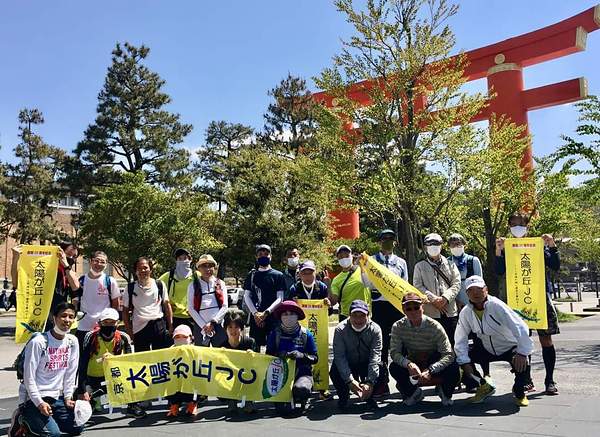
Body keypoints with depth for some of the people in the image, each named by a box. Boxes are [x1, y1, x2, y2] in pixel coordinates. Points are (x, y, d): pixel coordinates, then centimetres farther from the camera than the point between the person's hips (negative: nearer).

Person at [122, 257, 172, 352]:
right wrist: (129, 330, 2)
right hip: (139, 328, 0)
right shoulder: (131, 288, 5)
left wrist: (170, 326, 2)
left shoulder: (159, 285, 5)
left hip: (159, 325, 0)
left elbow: (167, 305, 8)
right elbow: (125, 310, 9)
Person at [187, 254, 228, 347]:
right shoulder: (193, 285, 6)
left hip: (218, 325, 1)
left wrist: (213, 322, -6)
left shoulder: (220, 284, 9)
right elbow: (191, 308, 1)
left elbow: (225, 306, 4)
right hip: (200, 326, 0)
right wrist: (204, 325, -7)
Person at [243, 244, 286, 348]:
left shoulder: (278, 275, 6)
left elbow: (280, 298, -1)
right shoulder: (251, 275, 14)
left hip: (273, 317, -2)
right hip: (255, 319, 2)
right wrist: (255, 313, -6)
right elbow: (247, 296, 9)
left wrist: (266, 313, -12)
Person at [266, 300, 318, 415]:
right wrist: (278, 355, -16)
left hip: (302, 372, 0)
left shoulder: (306, 334, 4)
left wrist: (302, 356, -16)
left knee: (301, 389, -35)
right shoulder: (275, 334, 5)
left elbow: (315, 358, 4)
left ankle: (299, 402, 4)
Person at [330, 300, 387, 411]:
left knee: (381, 369, -30)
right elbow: (339, 356, -23)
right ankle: (343, 396, 2)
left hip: (367, 365, 1)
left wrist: (370, 382, -34)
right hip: (347, 365, -1)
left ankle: (369, 396, 2)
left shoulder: (375, 329, -17)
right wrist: (349, 381, -34)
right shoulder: (340, 329, -18)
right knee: (335, 371, -31)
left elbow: (375, 357, -24)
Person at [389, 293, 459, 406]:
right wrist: (408, 364, -38)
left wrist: (429, 371, -36)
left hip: (434, 365, -1)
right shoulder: (398, 327, -14)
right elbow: (395, 352, -17)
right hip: (413, 367, 2)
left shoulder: (434, 327, -20)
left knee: (454, 370, -32)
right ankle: (413, 392, 2)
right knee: (394, 368, -29)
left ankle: (444, 392, 5)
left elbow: (449, 355, -24)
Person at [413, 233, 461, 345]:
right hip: (430, 312, -1)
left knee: (452, 341, 2)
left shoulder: (450, 264, 16)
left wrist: (445, 298, -12)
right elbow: (418, 286, 1)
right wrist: (433, 299, -13)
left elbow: (456, 283, 5)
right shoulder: (420, 266, 13)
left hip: (450, 311, 1)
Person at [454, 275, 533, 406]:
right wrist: (465, 362, -17)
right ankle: (484, 387, 10)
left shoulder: (496, 306, -25)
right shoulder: (465, 312, -11)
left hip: (510, 347, -4)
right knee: (459, 359, -14)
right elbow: (460, 340, -7)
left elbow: (519, 327, -30)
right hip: (486, 349, 4)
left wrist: (522, 353, -38)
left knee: (522, 363, -34)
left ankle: (519, 392, 1)